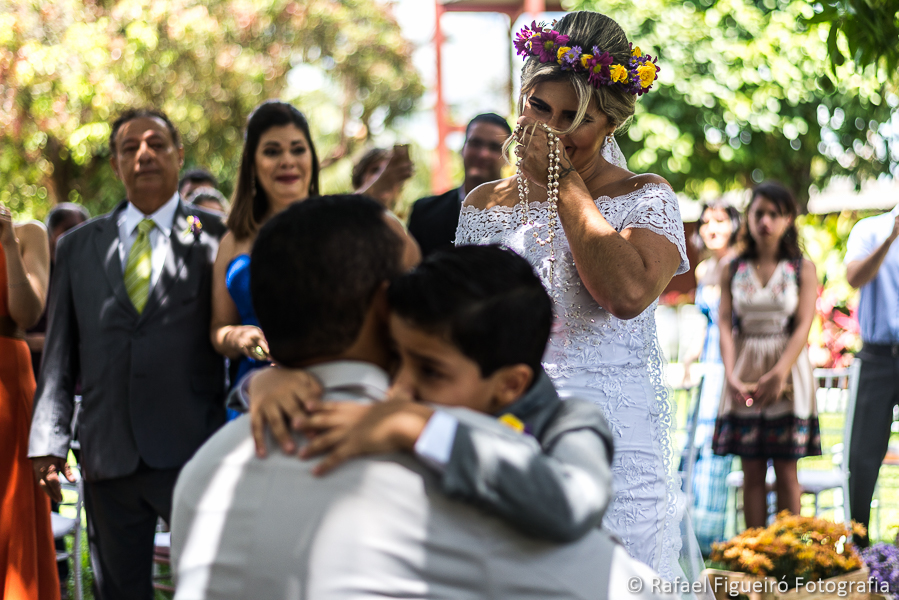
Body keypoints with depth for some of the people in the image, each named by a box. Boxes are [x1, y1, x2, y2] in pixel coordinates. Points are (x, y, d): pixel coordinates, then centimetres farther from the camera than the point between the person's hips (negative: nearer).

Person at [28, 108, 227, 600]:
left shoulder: (216, 239, 4)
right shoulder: (78, 246, 14)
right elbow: (59, 353, 12)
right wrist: (47, 441, 3)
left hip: (193, 451, -3)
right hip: (108, 457, 3)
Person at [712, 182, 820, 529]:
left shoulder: (802, 269, 2)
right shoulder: (733, 271, 7)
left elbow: (803, 328, -7)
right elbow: (725, 326, 0)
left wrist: (778, 375, -20)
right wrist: (731, 376, -16)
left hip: (788, 373, -2)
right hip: (745, 376, 2)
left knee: (786, 472, -1)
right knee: (752, 471, 3)